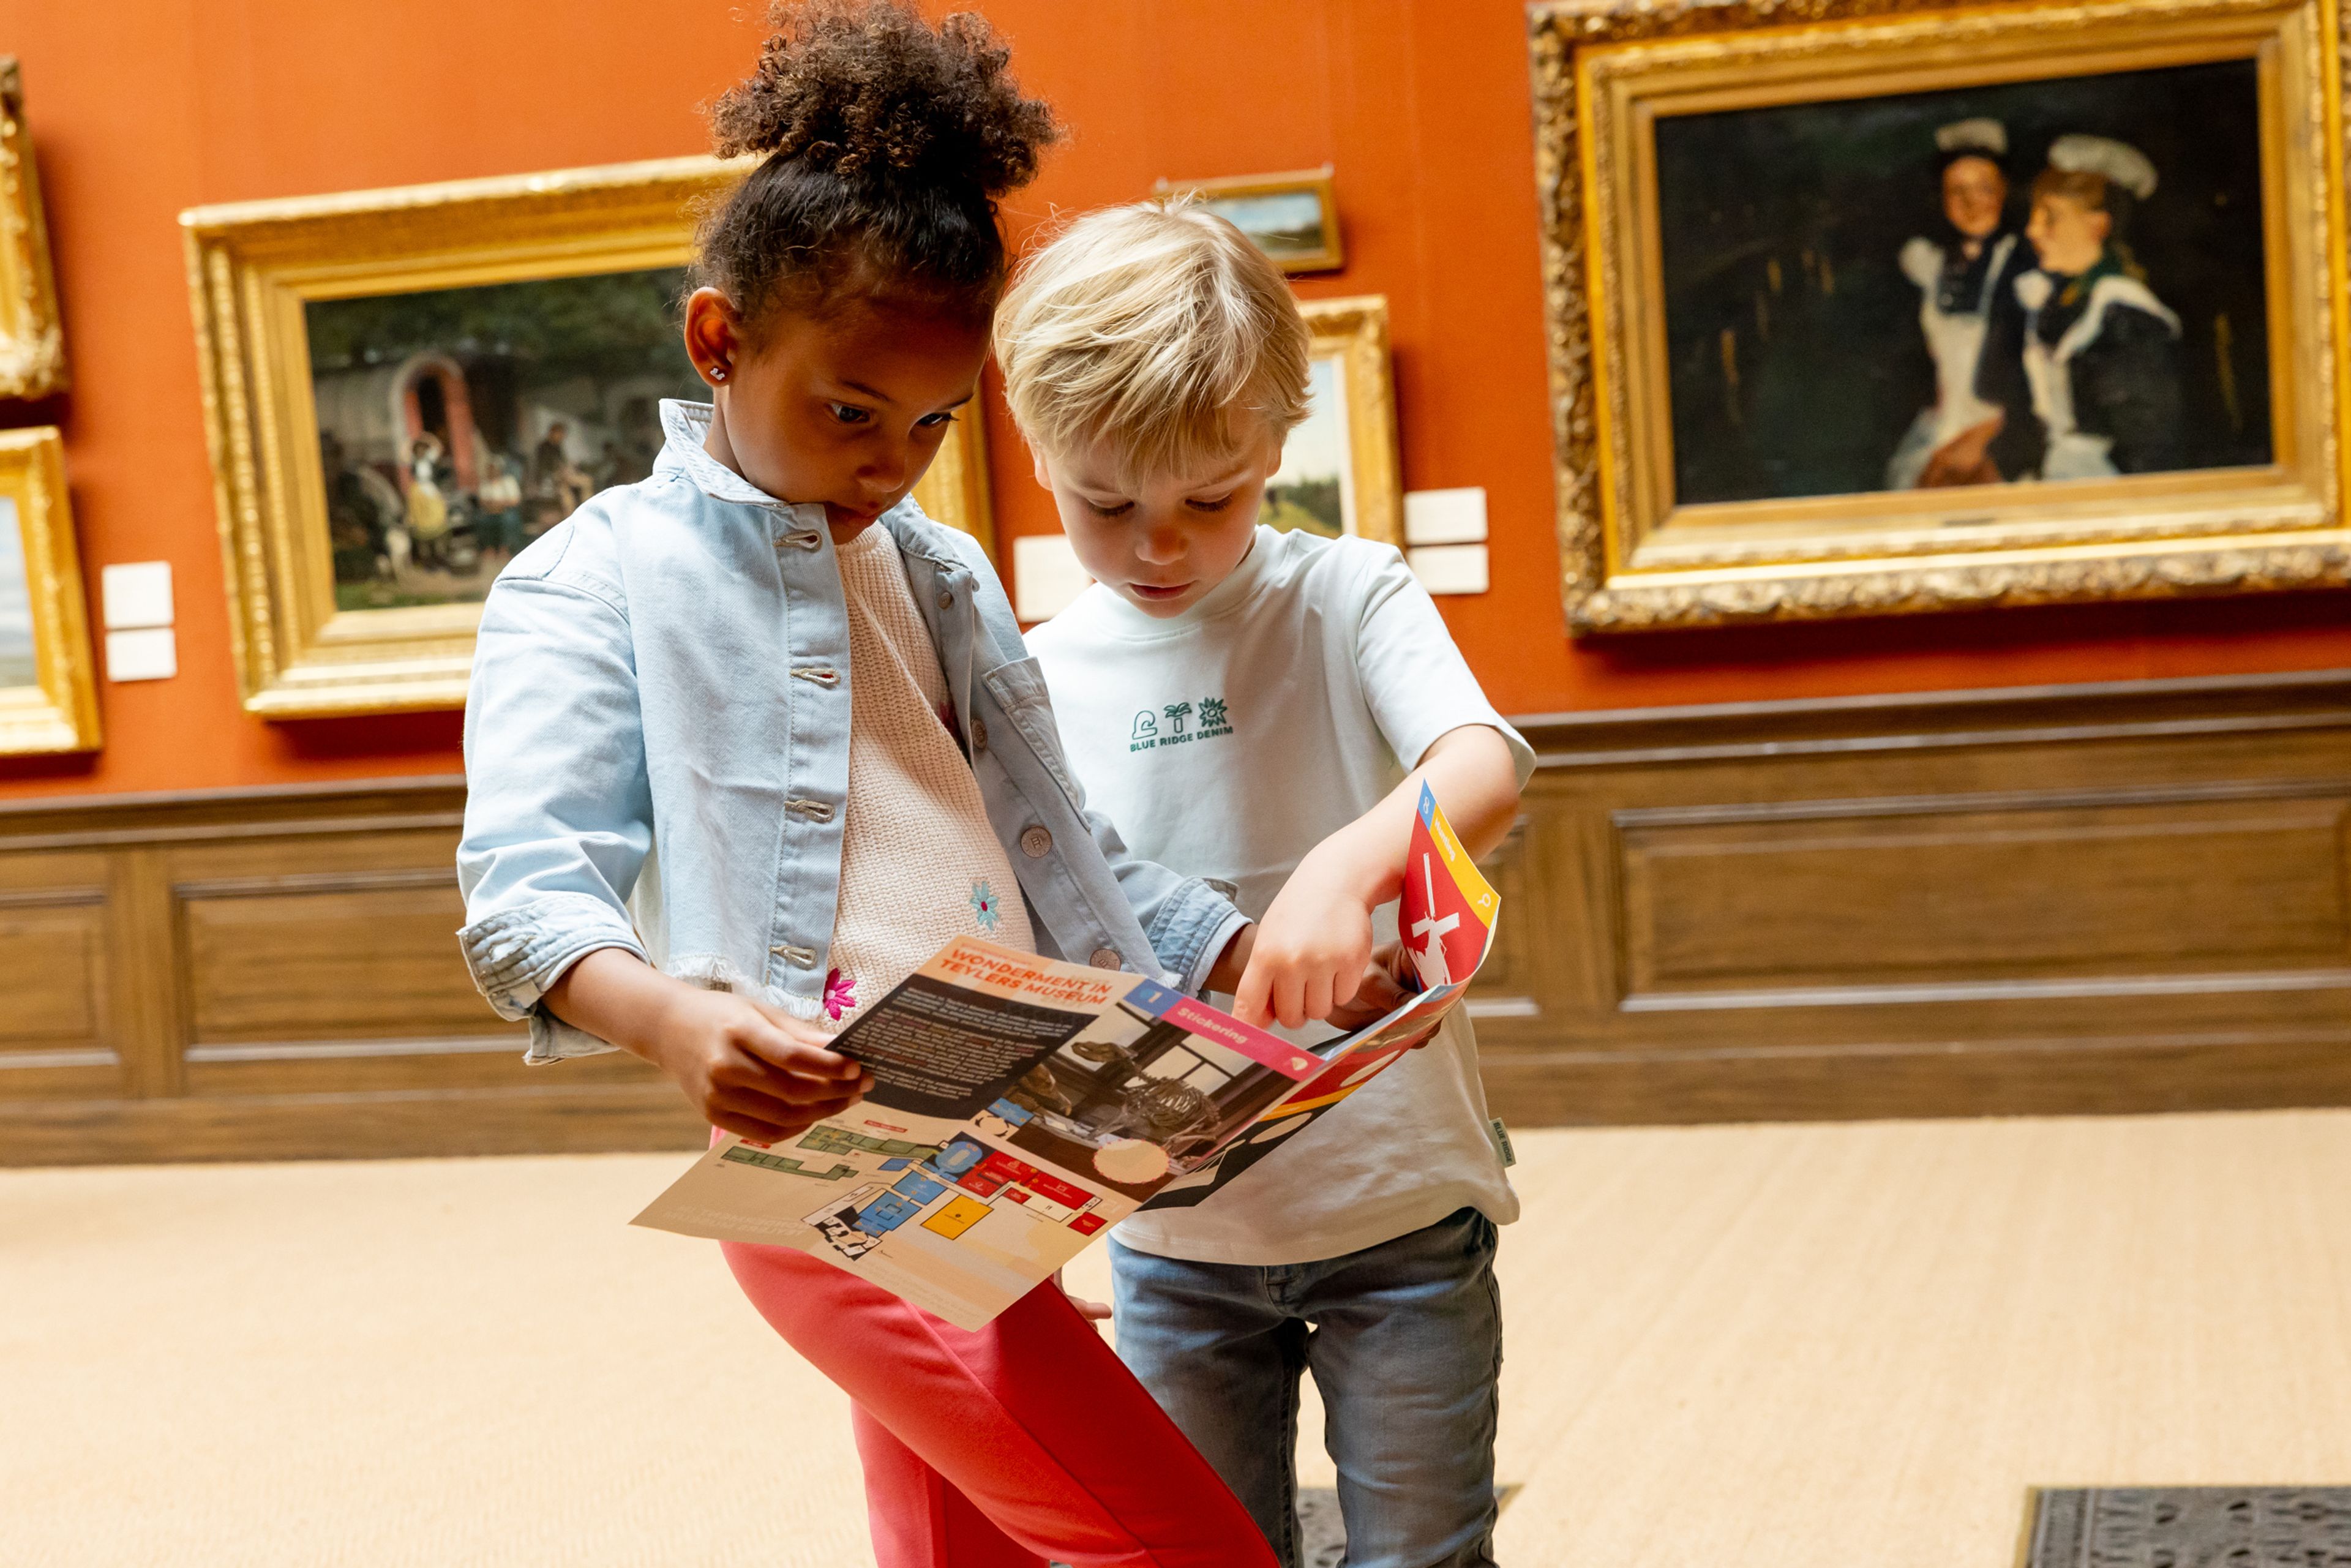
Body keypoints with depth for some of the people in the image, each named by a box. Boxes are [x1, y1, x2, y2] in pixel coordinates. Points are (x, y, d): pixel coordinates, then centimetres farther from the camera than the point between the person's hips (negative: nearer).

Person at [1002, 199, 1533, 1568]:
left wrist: (1348, 865, -46)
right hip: (1172, 1220, 3)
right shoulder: (1038, 680, 0)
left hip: (1397, 1201, -2)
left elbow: (1487, 771, -26)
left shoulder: (1347, 599, -8)